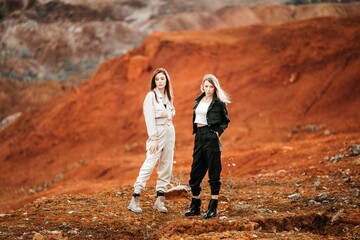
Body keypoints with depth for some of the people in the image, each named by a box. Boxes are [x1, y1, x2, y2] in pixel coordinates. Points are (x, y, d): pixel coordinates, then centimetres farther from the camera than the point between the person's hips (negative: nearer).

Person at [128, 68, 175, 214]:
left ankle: (160, 200, 9)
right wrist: (153, 139, -17)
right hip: (158, 133, -7)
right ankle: (135, 200, -12)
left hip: (170, 132, 7)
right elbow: (150, 118, -12)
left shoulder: (168, 96, 14)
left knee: (166, 167, 5)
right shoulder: (151, 95, -6)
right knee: (149, 165, -13)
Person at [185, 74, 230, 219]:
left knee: (214, 173, -2)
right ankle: (195, 207, 18)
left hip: (211, 137, -7)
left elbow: (226, 121, 4)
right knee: (195, 173, 8)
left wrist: (218, 131, -9)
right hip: (199, 136, 7)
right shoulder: (199, 100, 13)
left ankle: (213, 208, 1)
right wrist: (195, 131, 12)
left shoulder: (219, 102, -4)